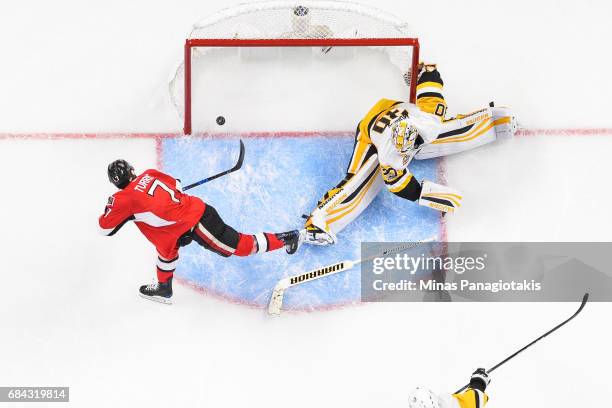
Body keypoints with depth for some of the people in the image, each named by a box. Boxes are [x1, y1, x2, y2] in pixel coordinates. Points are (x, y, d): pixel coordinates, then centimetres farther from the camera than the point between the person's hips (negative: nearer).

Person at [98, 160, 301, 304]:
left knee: (239, 246, 2)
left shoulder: (123, 199, -8)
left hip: (194, 225, -8)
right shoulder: (150, 174, 9)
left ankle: (283, 239, 7)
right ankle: (164, 288, 36)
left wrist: (111, 207, 19)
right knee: (166, 245, 22)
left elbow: (105, 227, 2)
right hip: (196, 207, 8)